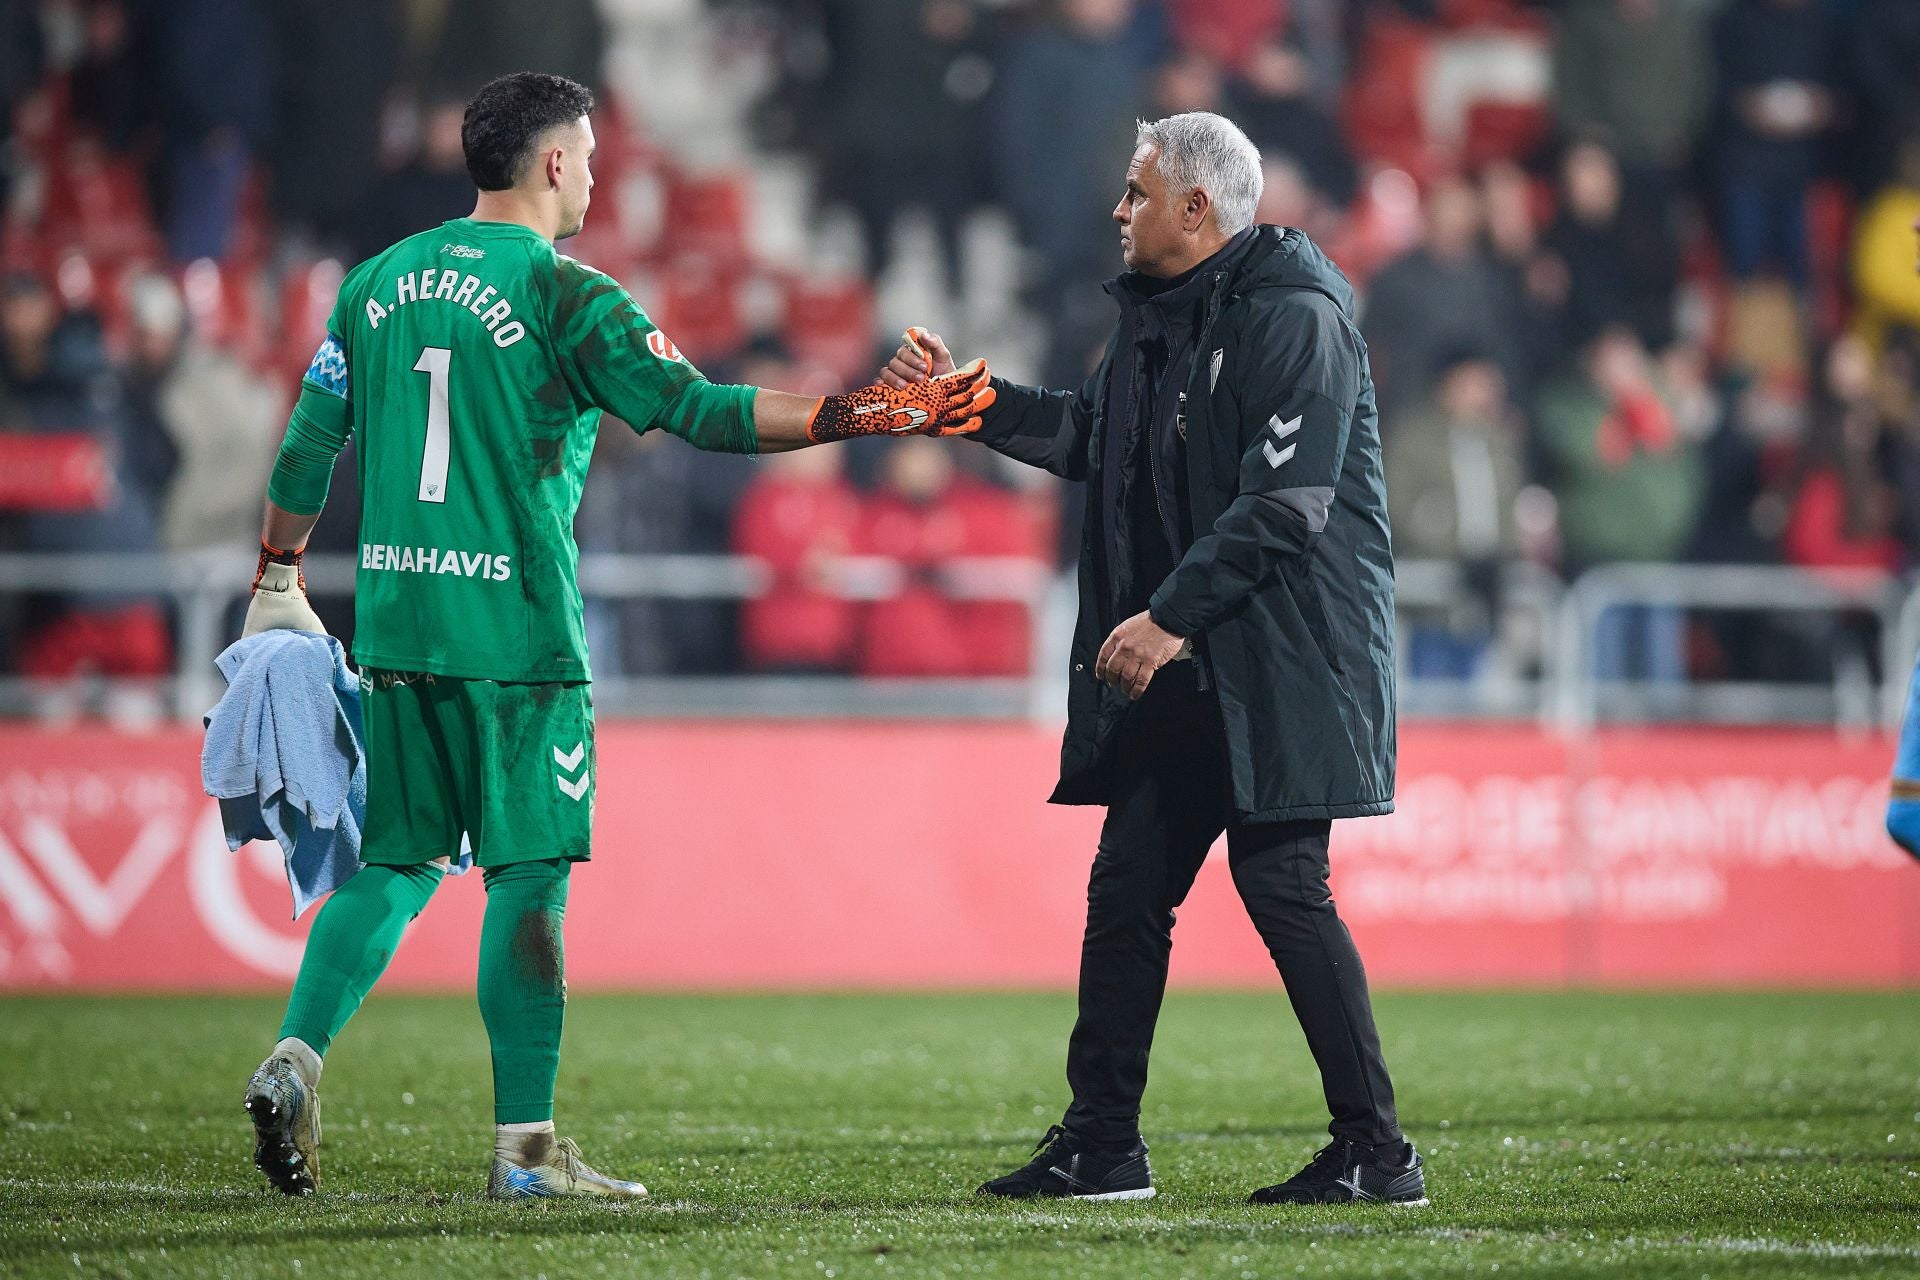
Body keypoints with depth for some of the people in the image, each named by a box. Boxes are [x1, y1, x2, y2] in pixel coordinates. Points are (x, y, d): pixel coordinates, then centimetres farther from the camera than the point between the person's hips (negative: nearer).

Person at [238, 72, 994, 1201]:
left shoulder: (380, 281, 11)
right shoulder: (562, 293, -7)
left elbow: (309, 444, 14)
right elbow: (696, 409, -14)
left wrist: (280, 582, 26)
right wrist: (863, 414, -13)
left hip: (393, 624, 6)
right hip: (516, 632, -6)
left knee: (398, 864, 14)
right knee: (529, 874, -1)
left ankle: (296, 1057, -5)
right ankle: (526, 1145, 0)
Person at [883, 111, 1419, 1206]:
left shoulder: (1297, 316, -14)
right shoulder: (1161, 315, 15)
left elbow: (1284, 501, -21)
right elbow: (1088, 433, 30)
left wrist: (1171, 616, -22)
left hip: (1279, 661, -9)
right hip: (1179, 669, 9)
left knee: (1283, 885, -10)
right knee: (1126, 889, 9)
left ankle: (1376, 1153, -4)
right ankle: (1101, 1145, 17)